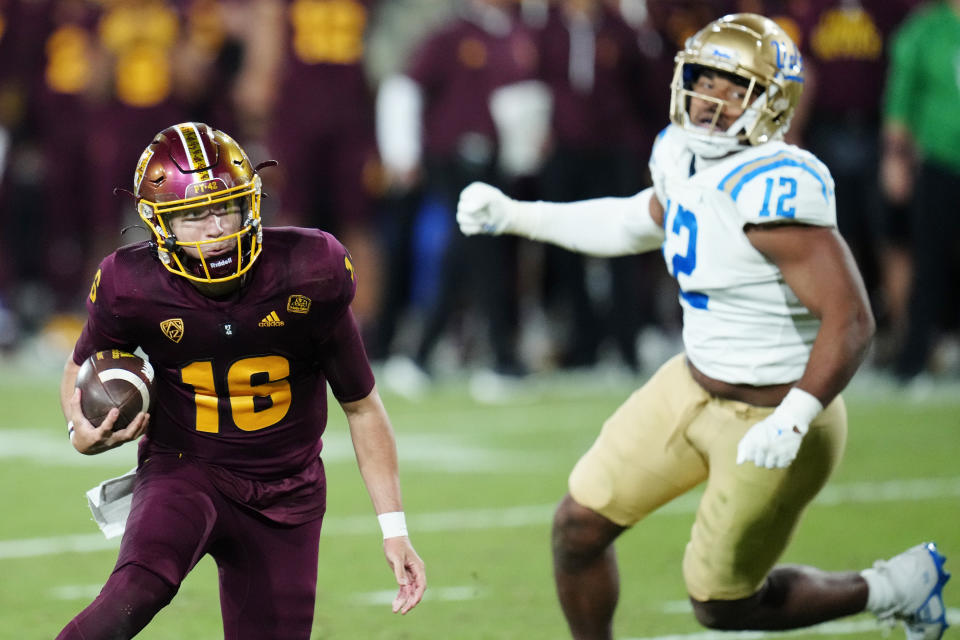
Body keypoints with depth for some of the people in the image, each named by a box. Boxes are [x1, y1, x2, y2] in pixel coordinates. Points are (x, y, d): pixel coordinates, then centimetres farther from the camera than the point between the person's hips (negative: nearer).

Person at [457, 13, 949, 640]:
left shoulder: (775, 188, -28)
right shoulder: (684, 157, -1)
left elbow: (851, 319, -30)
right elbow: (639, 223, 23)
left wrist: (792, 421, -40)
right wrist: (515, 216, 22)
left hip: (771, 419, -8)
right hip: (692, 388, 8)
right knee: (579, 524, 7)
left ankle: (897, 587, 26)